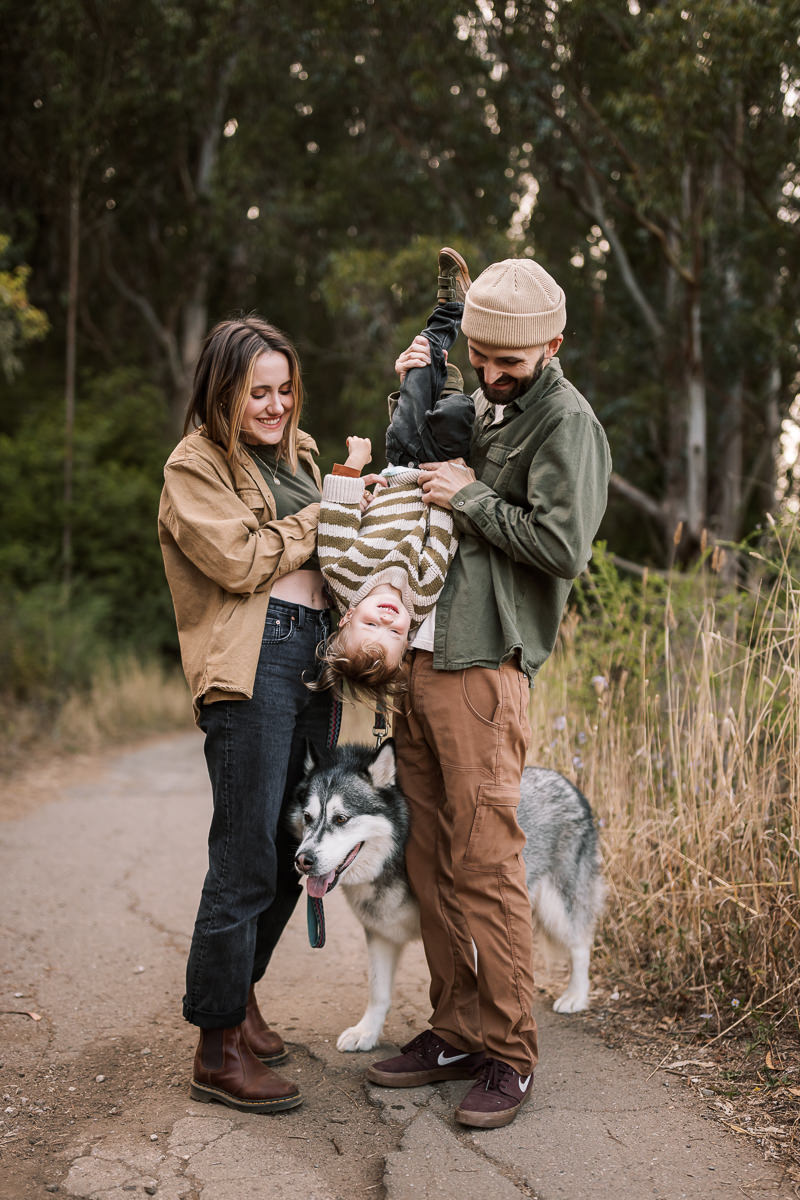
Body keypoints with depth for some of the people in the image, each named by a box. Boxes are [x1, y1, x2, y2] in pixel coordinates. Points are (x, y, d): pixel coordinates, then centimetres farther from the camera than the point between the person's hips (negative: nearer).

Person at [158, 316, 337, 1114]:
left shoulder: (296, 455, 24)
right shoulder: (194, 466, 0)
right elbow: (241, 561, -12)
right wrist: (323, 516, -3)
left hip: (315, 659, 8)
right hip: (251, 668, -8)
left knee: (292, 852, 11)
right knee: (246, 863, -8)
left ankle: (238, 988, 31)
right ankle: (218, 1052, 1)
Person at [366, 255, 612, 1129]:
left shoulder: (566, 421, -4)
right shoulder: (475, 406, 19)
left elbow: (563, 546, -16)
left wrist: (469, 497, -9)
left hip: (482, 665, -8)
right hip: (417, 656, 8)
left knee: (484, 862, -6)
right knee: (429, 859, 9)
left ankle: (508, 1054, 4)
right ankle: (456, 1031, 19)